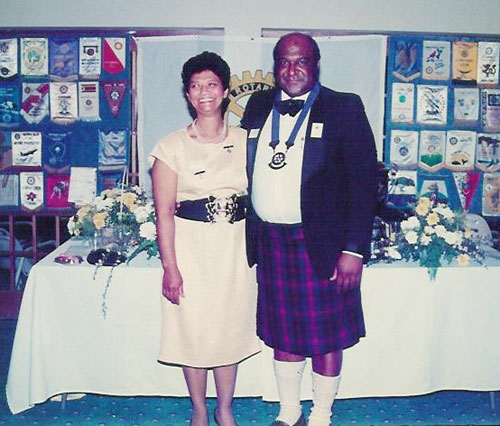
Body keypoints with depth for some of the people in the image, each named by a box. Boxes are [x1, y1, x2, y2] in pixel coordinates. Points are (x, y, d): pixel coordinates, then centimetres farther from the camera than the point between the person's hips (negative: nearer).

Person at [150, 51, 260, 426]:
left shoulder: (245, 141, 5)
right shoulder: (172, 146, -4)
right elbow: (164, 211, -7)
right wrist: (170, 266, -12)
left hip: (235, 246, 3)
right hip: (190, 247, -2)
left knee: (231, 325, 11)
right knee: (193, 327, 7)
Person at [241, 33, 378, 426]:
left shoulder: (344, 109, -3)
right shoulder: (257, 107, 9)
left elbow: (364, 181, -8)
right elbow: (245, 170, 12)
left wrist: (354, 249, -14)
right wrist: (247, 237, 6)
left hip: (320, 243, -3)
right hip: (269, 243, 4)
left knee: (325, 337, 8)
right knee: (282, 334, 15)